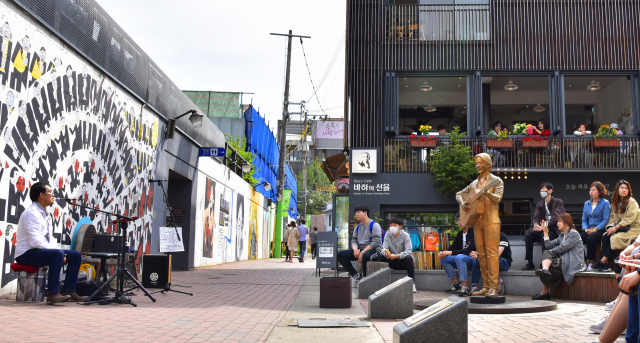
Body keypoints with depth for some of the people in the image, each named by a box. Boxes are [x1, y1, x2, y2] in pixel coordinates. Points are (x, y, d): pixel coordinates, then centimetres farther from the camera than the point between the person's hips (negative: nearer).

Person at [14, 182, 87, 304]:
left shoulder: (44, 213, 16)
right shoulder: (32, 213, -15)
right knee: (57, 254, -36)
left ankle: (68, 291, 1)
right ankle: (52, 294, -37)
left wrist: (59, 251, 0)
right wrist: (59, 252, -24)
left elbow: (49, 238, 18)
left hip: (42, 251, 10)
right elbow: (35, 240, -25)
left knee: (76, 255, 3)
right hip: (26, 254, -10)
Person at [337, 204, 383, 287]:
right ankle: (356, 275, -8)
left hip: (372, 250, -8)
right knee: (340, 254, -9)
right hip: (360, 250, 8)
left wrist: (362, 253, -21)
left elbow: (376, 243, -16)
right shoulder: (357, 227, 17)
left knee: (365, 256, -43)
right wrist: (355, 249, -9)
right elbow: (354, 240, 17)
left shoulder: (374, 225, -7)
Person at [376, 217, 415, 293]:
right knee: (380, 256, -21)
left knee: (408, 258, -36)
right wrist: (386, 253, -37)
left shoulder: (405, 236, -11)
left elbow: (408, 251, -23)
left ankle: (412, 283, -26)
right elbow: (384, 248, -11)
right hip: (392, 263, 3)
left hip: (403, 261, -3)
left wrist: (396, 256, -39)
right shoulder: (388, 235, 0)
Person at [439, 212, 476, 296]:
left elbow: (469, 250, -22)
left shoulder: (473, 232, -13)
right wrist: (443, 252, -13)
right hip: (461, 258, 8)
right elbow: (453, 247, 10)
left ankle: (465, 287, -35)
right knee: (443, 258, -9)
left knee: (459, 257, -36)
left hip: (473, 259, -8)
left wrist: (451, 252, -26)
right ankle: (456, 284, -9)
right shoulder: (460, 234, 11)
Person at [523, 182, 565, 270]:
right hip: (542, 228, 5)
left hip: (553, 229, -5)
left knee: (545, 235, -37)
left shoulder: (558, 202, 2)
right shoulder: (539, 204, 20)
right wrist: (536, 225, -18)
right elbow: (536, 217, 8)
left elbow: (556, 218, -12)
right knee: (528, 234, -23)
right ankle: (530, 263, -22)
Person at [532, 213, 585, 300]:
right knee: (546, 253, -11)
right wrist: (545, 232, 8)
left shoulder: (574, 234, -4)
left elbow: (563, 248, -14)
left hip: (573, 263, -8)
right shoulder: (562, 235, 22)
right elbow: (549, 245, 10)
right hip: (563, 261, 8)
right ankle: (545, 270, -34)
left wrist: (551, 251, -2)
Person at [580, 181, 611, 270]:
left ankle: (592, 263, -22)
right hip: (588, 229, 5)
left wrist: (595, 229, -16)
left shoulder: (605, 203, 2)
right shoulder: (587, 204, 19)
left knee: (590, 239, -34)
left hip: (600, 229, -5)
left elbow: (606, 220, -6)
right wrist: (585, 228, -2)